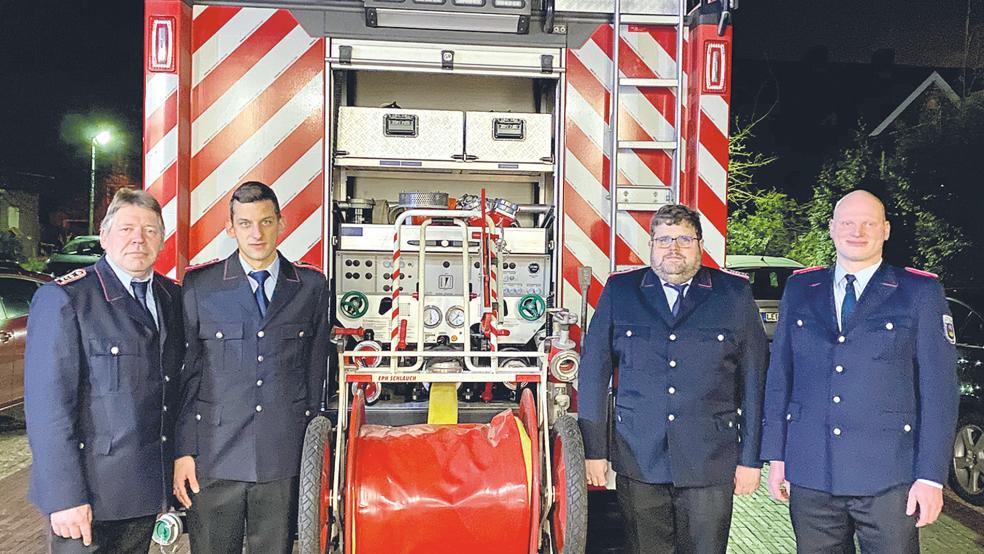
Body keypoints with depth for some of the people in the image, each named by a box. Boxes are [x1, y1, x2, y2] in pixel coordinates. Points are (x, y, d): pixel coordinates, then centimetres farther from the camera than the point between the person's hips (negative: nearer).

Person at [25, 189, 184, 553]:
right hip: (89, 494, -5)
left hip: (146, 488, 6)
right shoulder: (63, 299, -11)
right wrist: (65, 496, -18)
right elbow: (47, 404, -15)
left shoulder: (173, 297, 7)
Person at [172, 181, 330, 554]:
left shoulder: (312, 286, 5)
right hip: (214, 456, -1)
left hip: (285, 459, 1)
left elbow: (315, 369, 9)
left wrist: (311, 447, 10)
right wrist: (183, 451, -2)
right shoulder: (198, 285, 1)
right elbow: (185, 373, 1)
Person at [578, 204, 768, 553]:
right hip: (638, 460, 1)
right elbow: (594, 371, 3)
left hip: (710, 463, 0)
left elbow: (754, 378, 4)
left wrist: (750, 458, 1)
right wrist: (594, 449, 0)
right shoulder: (619, 291, 5)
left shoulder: (735, 294, 4)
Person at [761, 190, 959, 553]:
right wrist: (776, 456, 6)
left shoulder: (920, 293, 1)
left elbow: (939, 389, -2)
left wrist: (931, 476, -7)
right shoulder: (800, 289, 8)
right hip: (809, 475, 2)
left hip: (888, 480, -2)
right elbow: (779, 377, 9)